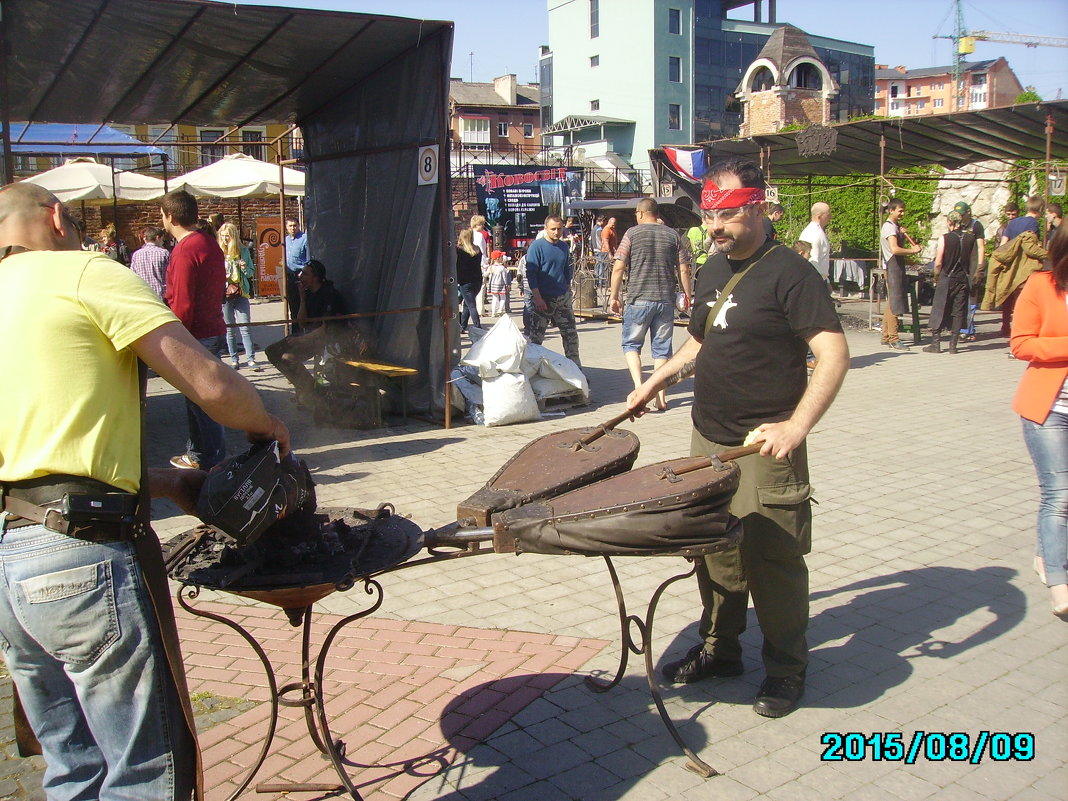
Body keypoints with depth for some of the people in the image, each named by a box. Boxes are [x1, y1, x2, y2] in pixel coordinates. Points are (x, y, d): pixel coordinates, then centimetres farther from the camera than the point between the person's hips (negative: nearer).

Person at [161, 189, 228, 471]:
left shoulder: (184, 251, -17)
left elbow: (181, 305, -19)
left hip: (196, 336, -10)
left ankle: (213, 461, 4)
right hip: (214, 329, 10)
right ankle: (197, 453, 30)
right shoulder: (210, 244, 12)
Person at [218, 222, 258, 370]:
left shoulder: (243, 251, 5)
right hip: (224, 295, 0)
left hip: (241, 293, 0)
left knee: (245, 327, -4)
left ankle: (250, 359, -3)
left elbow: (252, 272, 11)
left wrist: (245, 268, -9)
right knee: (229, 329, 6)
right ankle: (234, 360, 13)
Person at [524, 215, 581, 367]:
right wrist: (538, 298, -18)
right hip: (542, 299, -6)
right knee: (535, 337, -2)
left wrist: (568, 294, 16)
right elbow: (531, 273, -12)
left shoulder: (564, 247, 9)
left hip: (562, 297, 6)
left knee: (570, 334, 8)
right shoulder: (537, 246, -9)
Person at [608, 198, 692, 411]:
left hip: (638, 299, -3)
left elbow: (619, 268, -5)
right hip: (666, 300, 3)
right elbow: (683, 270, 5)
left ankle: (639, 386, -9)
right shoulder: (673, 235, 7)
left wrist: (614, 296, 2)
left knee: (631, 344, 10)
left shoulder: (632, 233, -1)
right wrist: (688, 294, 17)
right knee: (662, 348, 10)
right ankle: (660, 396, 10)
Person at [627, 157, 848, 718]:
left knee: (772, 558, 2)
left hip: (765, 447, -7)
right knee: (715, 551, 15)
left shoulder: (788, 272, -13)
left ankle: (786, 670, 19)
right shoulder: (713, 268, 12)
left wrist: (797, 426, -31)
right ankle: (720, 649, 32)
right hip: (708, 440, 7)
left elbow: (834, 354, -20)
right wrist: (655, 382, 15)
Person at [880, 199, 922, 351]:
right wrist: (912, 250, -17)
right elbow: (895, 249, -28)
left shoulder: (896, 226, 18)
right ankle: (893, 340, -11)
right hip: (893, 266, -10)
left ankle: (886, 336, 17)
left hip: (897, 266, 10)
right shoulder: (889, 227, -13)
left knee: (891, 302, 12)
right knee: (894, 303, -11)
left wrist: (905, 234, 2)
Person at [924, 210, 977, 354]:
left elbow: (938, 263, -10)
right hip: (963, 280, 3)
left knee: (939, 311, 5)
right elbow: (974, 262, 4)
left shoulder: (945, 238, -9)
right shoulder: (971, 238, 1)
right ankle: (953, 345, 6)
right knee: (958, 312, 7)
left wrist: (936, 278, 6)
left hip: (946, 279, -3)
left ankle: (936, 344, 4)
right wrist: (969, 276, 16)